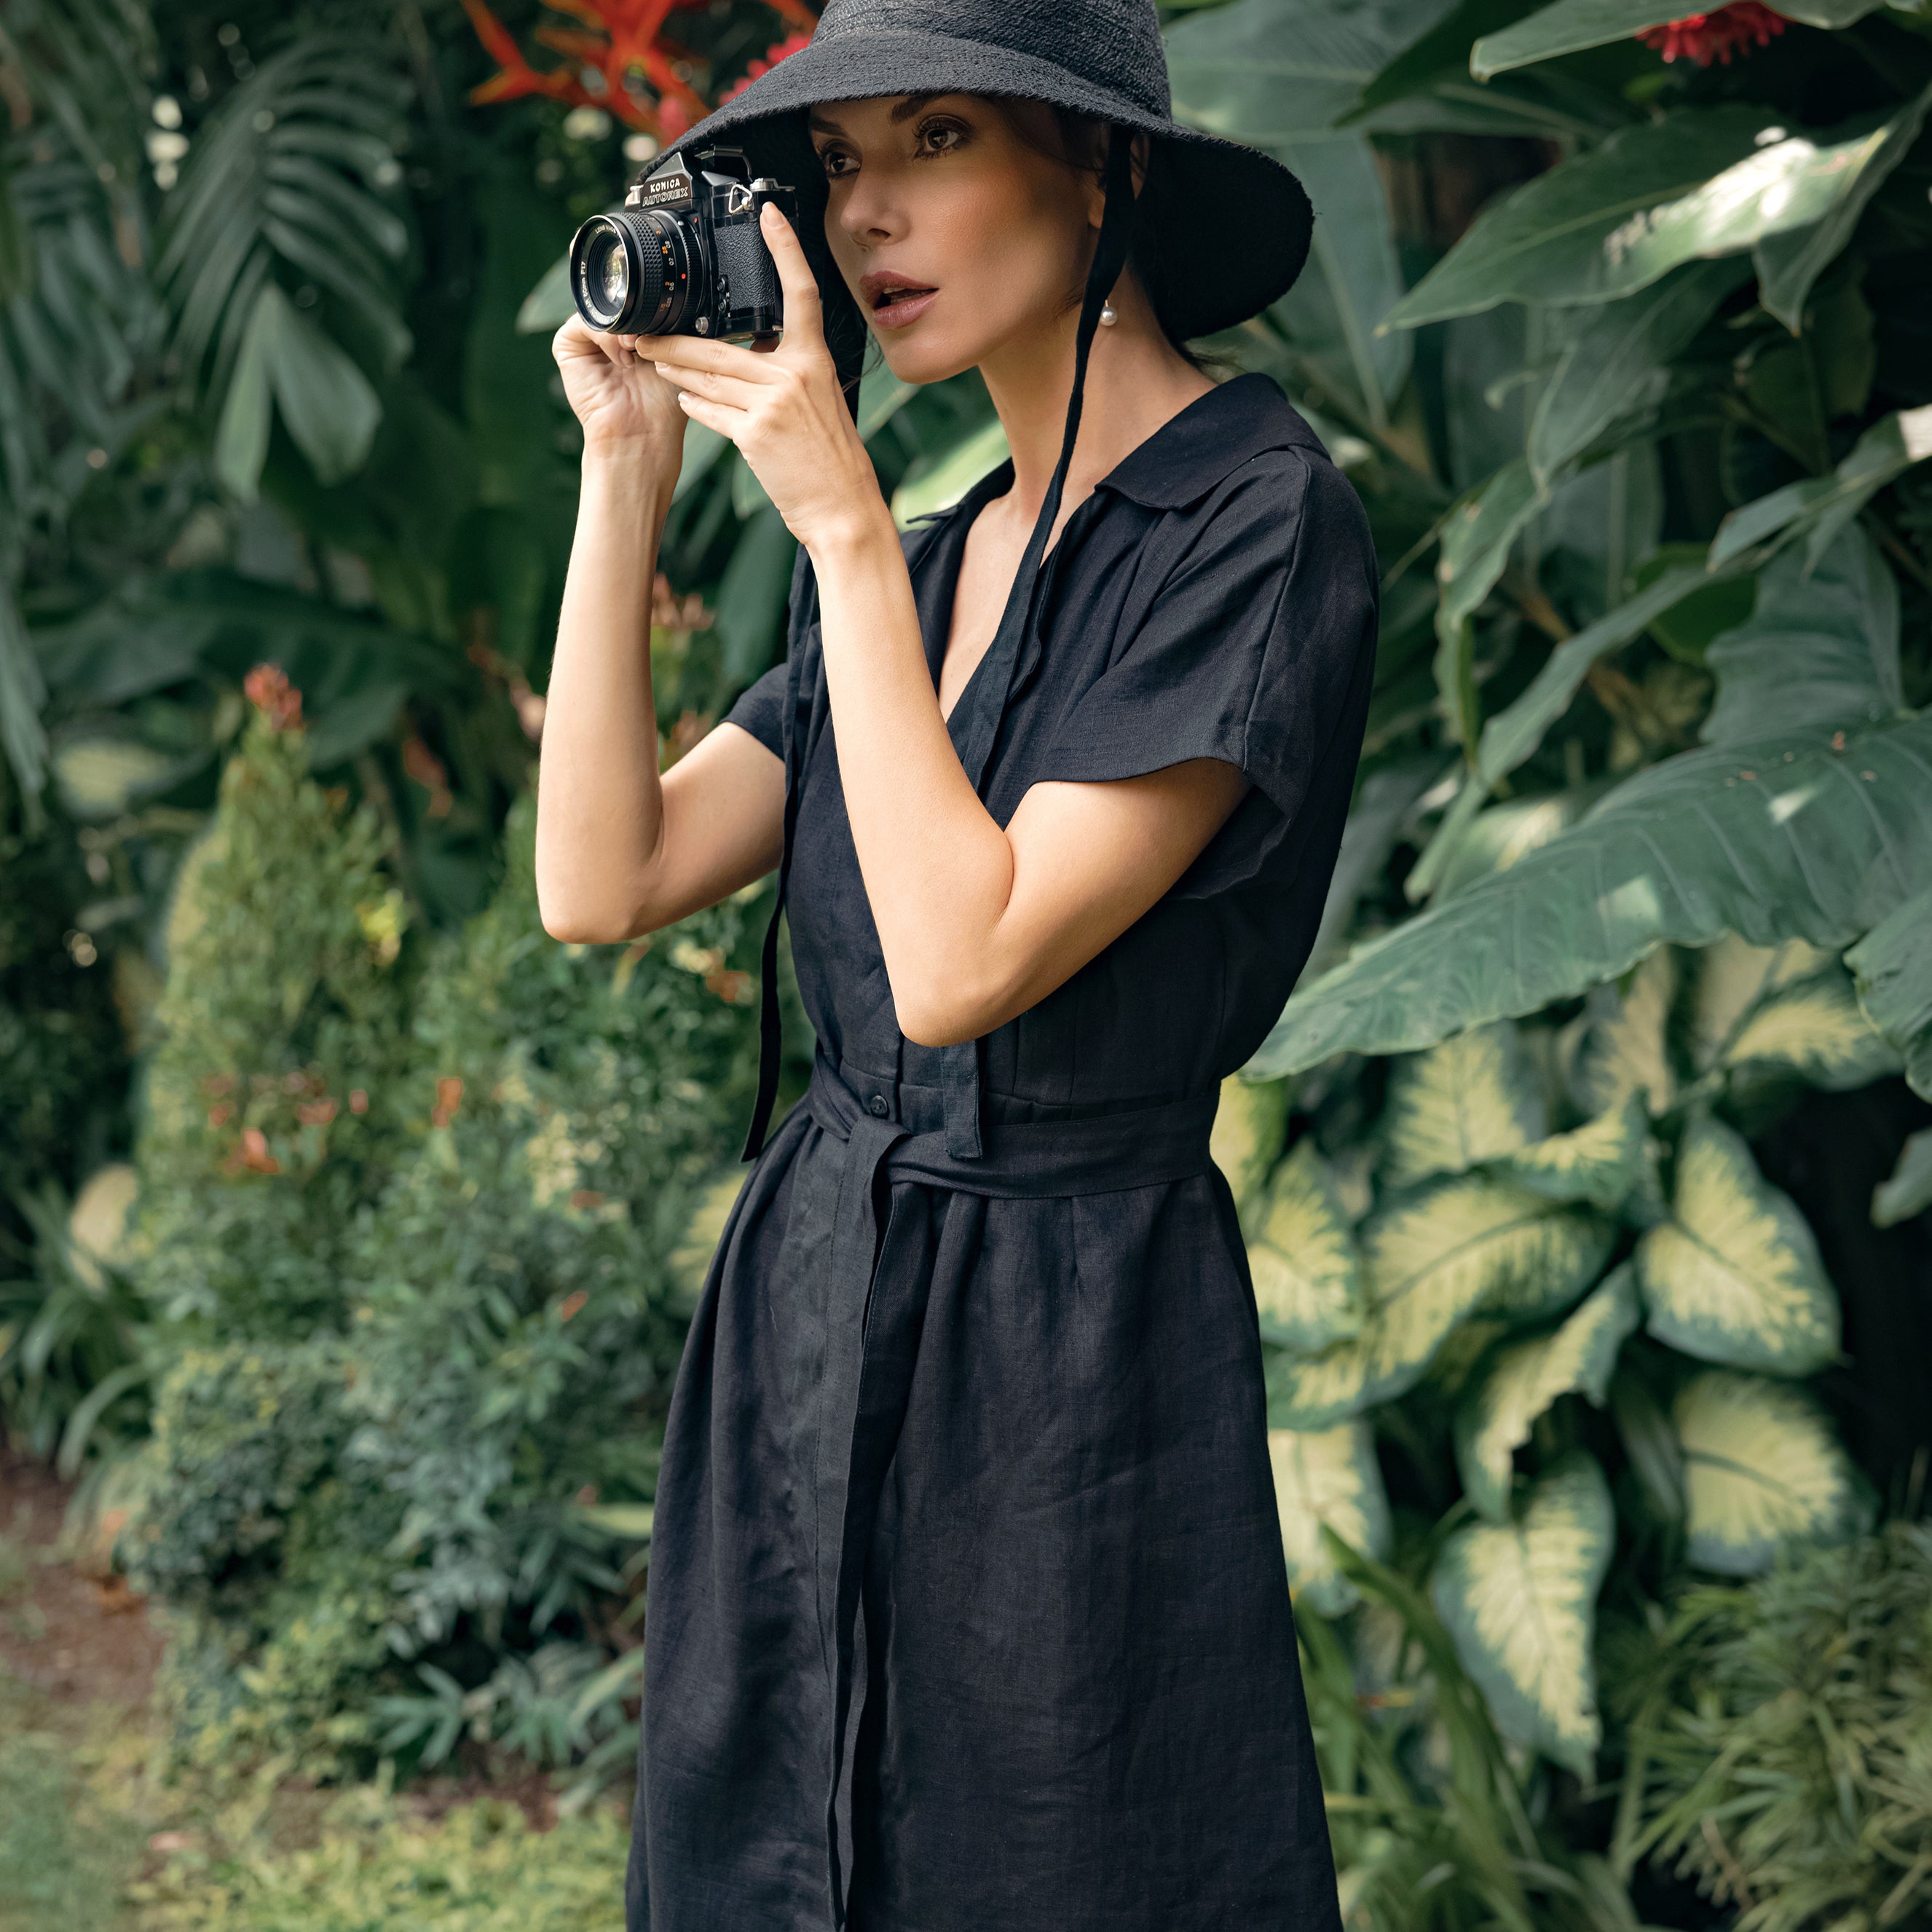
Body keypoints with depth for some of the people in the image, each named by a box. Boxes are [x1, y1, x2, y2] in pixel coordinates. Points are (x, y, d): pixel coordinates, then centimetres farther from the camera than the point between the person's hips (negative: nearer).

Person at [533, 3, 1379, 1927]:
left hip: (1069, 1350, -7)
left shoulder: (1257, 521, -14)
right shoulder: (934, 551, 10)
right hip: (805, 1316, 7)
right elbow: (600, 880, 1)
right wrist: (629, 472, -3)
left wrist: (841, 527, -17)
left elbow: (963, 964, -22)